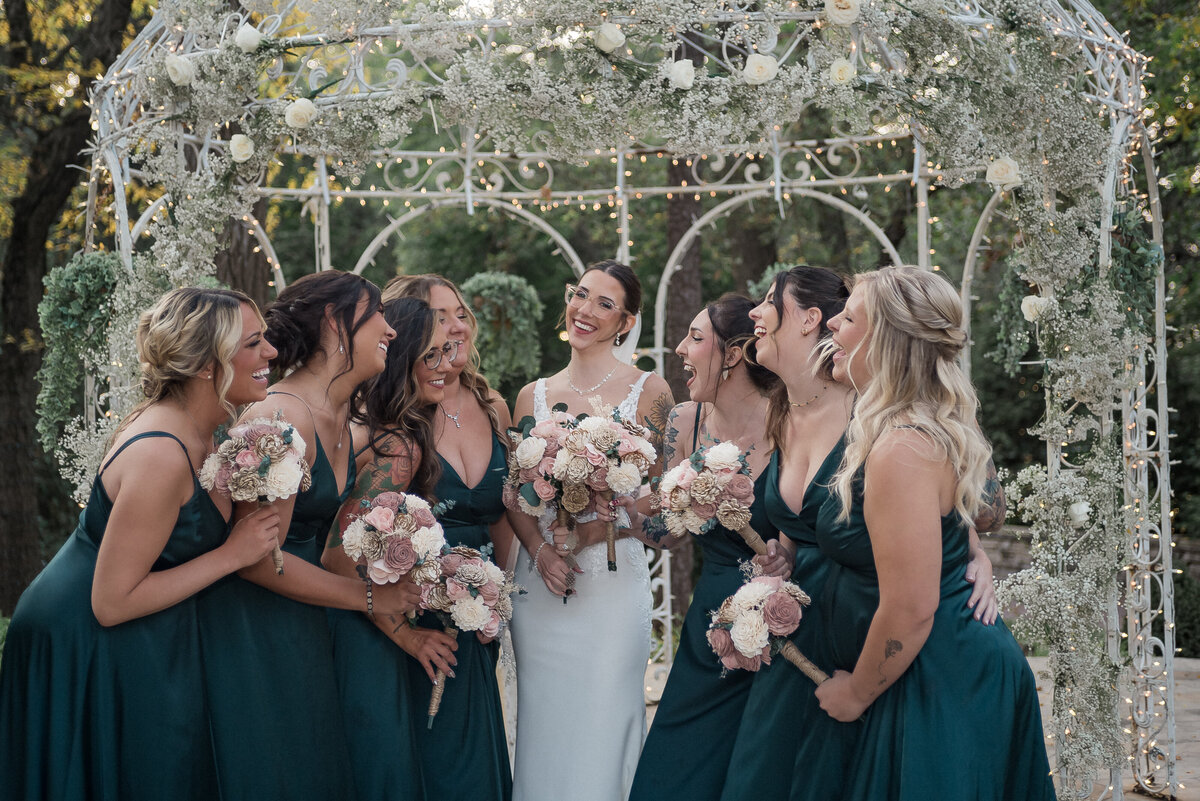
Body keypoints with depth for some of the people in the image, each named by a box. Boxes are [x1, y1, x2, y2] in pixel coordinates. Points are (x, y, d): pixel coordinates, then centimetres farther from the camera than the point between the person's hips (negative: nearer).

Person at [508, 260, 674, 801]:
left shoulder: (648, 391, 0)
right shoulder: (533, 396, 9)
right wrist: (540, 549, -10)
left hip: (612, 583, -3)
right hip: (539, 583, 3)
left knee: (603, 723, 0)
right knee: (542, 725, 8)